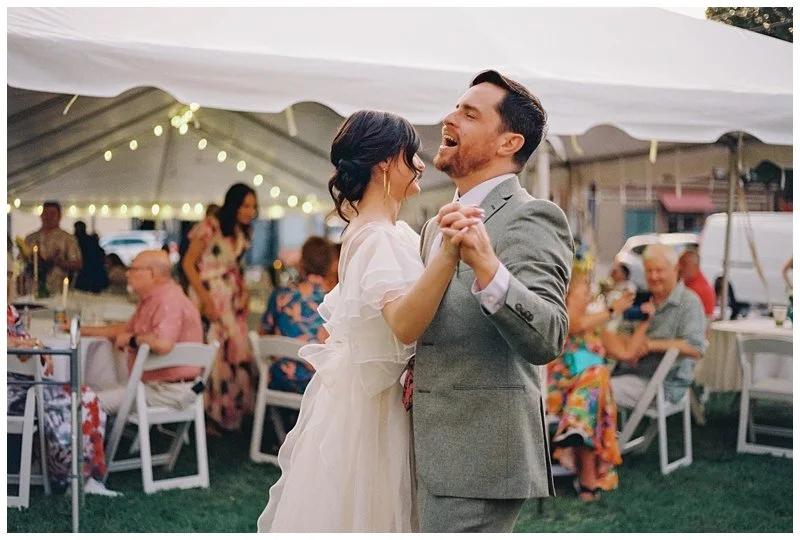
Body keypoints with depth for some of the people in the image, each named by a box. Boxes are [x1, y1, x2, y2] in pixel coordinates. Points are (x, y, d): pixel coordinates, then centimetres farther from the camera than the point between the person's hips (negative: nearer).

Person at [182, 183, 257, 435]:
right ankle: (208, 416, 0)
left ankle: (230, 413, 15)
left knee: (237, 353, 4)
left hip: (233, 300, 7)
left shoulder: (240, 232, 12)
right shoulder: (210, 227, -11)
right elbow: (188, 264, -11)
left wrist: (244, 293, 2)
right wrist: (205, 299, -16)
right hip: (210, 297, -7)